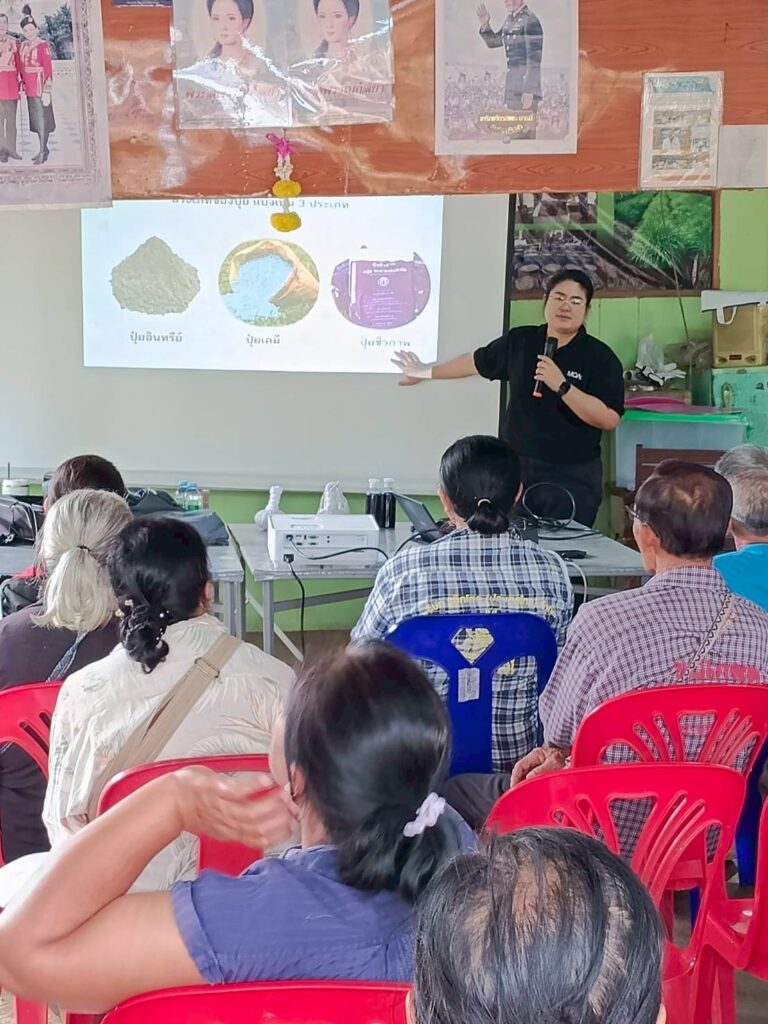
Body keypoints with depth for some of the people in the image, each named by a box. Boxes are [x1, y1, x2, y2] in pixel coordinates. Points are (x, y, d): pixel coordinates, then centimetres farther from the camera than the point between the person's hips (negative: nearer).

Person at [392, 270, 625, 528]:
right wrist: (426, 372, 30)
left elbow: (610, 419, -15)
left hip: (571, 477, -3)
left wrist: (562, 386, -23)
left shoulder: (600, 357, -7)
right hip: (515, 467, 4)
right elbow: (477, 361, 20)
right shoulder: (519, 341, 4)